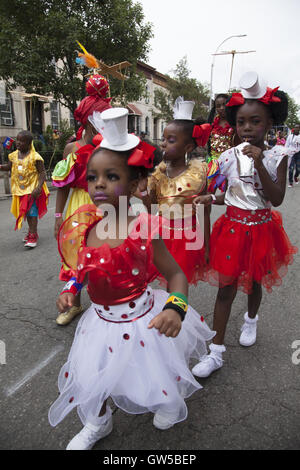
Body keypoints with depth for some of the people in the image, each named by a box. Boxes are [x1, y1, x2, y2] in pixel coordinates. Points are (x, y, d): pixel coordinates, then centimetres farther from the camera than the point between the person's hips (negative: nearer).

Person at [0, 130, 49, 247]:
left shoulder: (35, 157, -14)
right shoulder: (14, 155, 5)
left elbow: (42, 172, -14)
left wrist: (39, 187, -24)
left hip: (32, 188, -6)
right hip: (20, 189, 6)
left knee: (32, 210, -7)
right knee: (26, 211, 16)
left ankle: (33, 236, -3)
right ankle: (32, 231, 32)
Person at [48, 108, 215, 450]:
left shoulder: (142, 231, -25)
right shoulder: (84, 231, -11)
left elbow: (175, 273, -18)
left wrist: (175, 309, -34)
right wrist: (71, 290, -9)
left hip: (143, 320, -3)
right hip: (102, 322, 4)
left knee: (157, 373, 19)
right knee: (89, 379, 16)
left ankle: (169, 402, 59)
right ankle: (98, 424, 52)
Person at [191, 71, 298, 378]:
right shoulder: (228, 157, -3)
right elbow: (228, 195, 6)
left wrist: (259, 163, -24)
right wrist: (209, 199, -14)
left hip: (260, 228, 0)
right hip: (232, 226, 0)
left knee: (254, 281, 19)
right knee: (226, 287, 2)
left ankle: (251, 320, 51)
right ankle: (216, 350, 12)